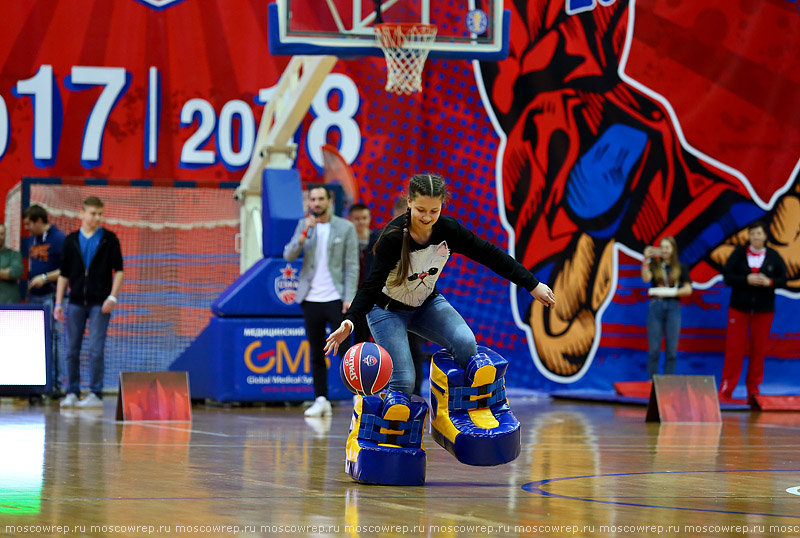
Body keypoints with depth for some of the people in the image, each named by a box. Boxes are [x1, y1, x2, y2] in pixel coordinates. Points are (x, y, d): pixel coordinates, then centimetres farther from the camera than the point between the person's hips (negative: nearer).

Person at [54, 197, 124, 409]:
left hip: (99, 303, -3)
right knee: (72, 350, 3)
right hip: (76, 302, 3)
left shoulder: (109, 239, 2)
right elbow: (64, 274, 9)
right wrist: (58, 303, 4)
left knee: (96, 350, -6)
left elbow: (118, 270, 2)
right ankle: (72, 393, 11)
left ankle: (96, 394, 0)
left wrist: (112, 297, -9)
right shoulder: (71, 240, 8)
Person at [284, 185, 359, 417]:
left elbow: (352, 266, -1)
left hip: (336, 299, -3)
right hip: (311, 299, 3)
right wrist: (304, 235, -14)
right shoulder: (304, 225, 10)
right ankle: (321, 400, 9)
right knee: (316, 354, 5)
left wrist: (349, 299, -9)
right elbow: (288, 255, 2)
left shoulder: (345, 228, 2)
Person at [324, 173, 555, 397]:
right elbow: (372, 285, -32)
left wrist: (532, 285, -7)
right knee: (403, 382, -17)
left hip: (428, 303, 4)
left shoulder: (448, 229, -19)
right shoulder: (393, 238, -30)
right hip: (388, 309, -4)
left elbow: (490, 255, -9)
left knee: (466, 343, -22)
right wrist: (350, 321, -48)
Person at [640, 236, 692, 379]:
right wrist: (646, 260, -19)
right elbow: (646, 278, -11)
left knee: (671, 350, 0)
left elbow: (688, 289, 4)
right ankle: (652, 382, 1)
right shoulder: (654, 265, 7)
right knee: (653, 350, -3)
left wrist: (673, 292, -9)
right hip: (656, 307, -1)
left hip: (673, 307, 1)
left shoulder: (681, 268, 9)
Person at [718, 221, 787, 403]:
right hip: (739, 308, -1)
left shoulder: (773, 257, 2)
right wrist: (746, 280, -20)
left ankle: (753, 391, 12)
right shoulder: (738, 253, -1)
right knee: (734, 349, -3)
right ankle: (726, 390, 1)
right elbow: (727, 276, -5)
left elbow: (783, 279, 2)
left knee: (758, 350, 5)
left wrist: (769, 282, -18)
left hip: (764, 309, 1)